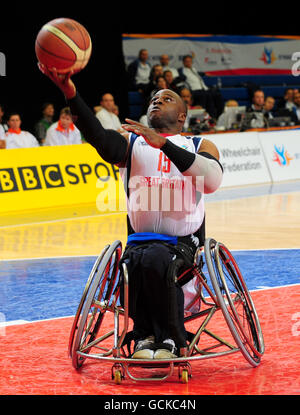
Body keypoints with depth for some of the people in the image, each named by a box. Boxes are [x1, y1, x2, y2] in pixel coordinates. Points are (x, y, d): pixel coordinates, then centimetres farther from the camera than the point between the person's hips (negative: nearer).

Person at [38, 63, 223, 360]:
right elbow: (100, 139, -12)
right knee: (134, 263, -33)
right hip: (139, 240, 1)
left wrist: (163, 143, -21)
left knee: (155, 259, -34)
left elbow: (212, 181, -13)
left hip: (184, 242, -1)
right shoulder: (131, 143, 13)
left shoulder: (200, 146, 11)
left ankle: (170, 340, -14)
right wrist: (71, 94, -28)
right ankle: (146, 336, -9)